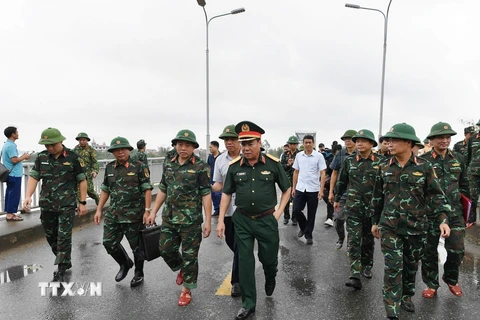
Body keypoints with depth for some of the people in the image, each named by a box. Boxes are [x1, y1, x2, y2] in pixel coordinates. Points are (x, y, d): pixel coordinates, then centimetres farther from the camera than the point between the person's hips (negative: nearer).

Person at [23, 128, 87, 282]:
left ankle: (61, 271, 8)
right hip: (46, 205, 5)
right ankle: (65, 262, 36)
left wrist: (83, 202, -3)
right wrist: (28, 196, -14)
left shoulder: (73, 157, -7)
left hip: (67, 205, -5)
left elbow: (82, 180, -3)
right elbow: (34, 177, 3)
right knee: (51, 237, 15)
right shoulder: (41, 157, 3)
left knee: (64, 237, -3)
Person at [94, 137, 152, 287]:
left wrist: (147, 210, -17)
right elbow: (105, 190, 14)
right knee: (109, 243, 9)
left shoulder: (139, 167, -9)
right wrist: (99, 210, 10)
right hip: (113, 214, 5)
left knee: (136, 245, 7)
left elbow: (147, 190, -11)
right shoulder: (109, 167, 8)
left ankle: (139, 274, 29)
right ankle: (125, 264, 36)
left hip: (134, 214, -5)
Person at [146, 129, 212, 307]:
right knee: (166, 249, 13)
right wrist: (153, 212, 12)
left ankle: (187, 289, 25)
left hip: (191, 220, -5)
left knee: (190, 256, 6)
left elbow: (206, 195, -11)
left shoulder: (201, 166, -10)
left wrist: (208, 220, -14)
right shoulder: (169, 165, 7)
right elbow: (162, 190, 14)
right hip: (169, 218, 5)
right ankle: (181, 269, 43)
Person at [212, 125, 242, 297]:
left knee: (240, 246, 0)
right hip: (227, 209, 5)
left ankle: (237, 281, 16)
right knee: (230, 242, 20)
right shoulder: (220, 160, 3)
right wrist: (208, 188, -12)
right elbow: (219, 184, 9)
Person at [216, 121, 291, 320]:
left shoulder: (273, 164, -9)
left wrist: (278, 212, -4)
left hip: (267, 220, -1)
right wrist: (221, 220, -1)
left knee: (269, 258, 13)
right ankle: (248, 304, 24)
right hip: (242, 220, 1)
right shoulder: (234, 166, -5)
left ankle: (270, 279, 49)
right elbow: (227, 194, 3)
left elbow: (287, 189, 3)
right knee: (245, 263, 8)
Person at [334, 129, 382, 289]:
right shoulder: (349, 160, 0)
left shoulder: (381, 161, -4)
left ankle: (366, 266, 36)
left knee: (368, 239, 16)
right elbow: (341, 181, 9)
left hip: (373, 208, 0)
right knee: (354, 240, -5)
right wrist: (337, 199, 14)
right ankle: (355, 276, -5)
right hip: (353, 207, 0)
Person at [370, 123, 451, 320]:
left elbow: (436, 196, -1)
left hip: (416, 227, 0)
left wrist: (443, 219, -13)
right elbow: (377, 196, 8)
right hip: (389, 227, 0)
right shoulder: (384, 167, -1)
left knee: (411, 265, 17)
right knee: (393, 268, -3)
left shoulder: (424, 167, -5)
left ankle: (406, 296, 41)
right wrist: (375, 221, 11)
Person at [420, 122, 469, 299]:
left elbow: (464, 186, 14)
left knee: (457, 250, 8)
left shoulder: (458, 159, 6)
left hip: (455, 213, 3)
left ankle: (451, 278, 35)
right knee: (429, 250, 8)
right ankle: (431, 284, 26)